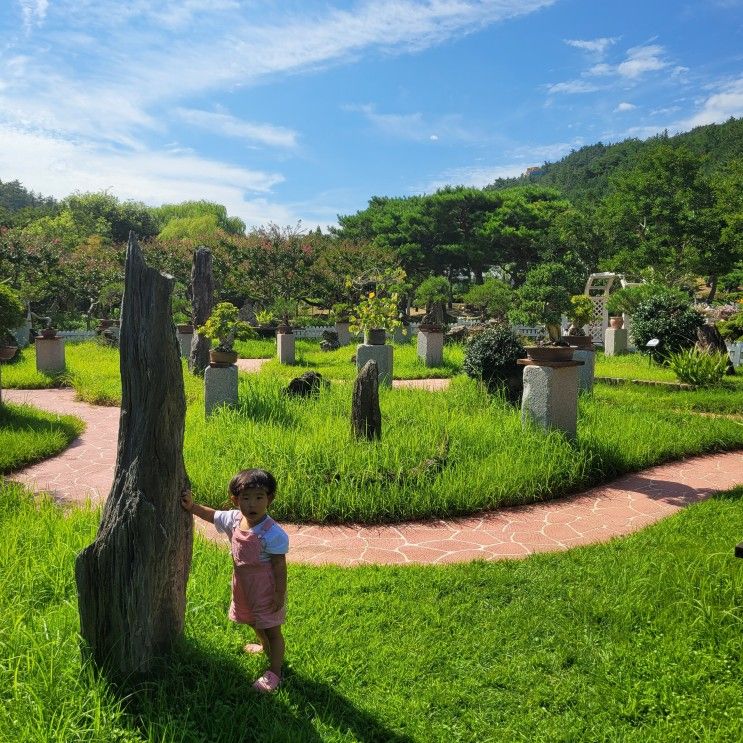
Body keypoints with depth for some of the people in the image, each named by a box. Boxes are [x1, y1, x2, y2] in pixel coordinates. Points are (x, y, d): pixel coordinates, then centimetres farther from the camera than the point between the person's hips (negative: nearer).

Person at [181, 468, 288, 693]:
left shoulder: (272, 534, -29)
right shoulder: (234, 519, -11)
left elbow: (279, 567, -22)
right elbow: (212, 515, 8)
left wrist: (280, 595, -19)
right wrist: (191, 506, -6)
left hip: (266, 590, -8)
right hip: (243, 586, 8)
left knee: (272, 629, 9)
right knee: (253, 622, 30)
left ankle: (274, 672, 25)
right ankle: (265, 646, 59)